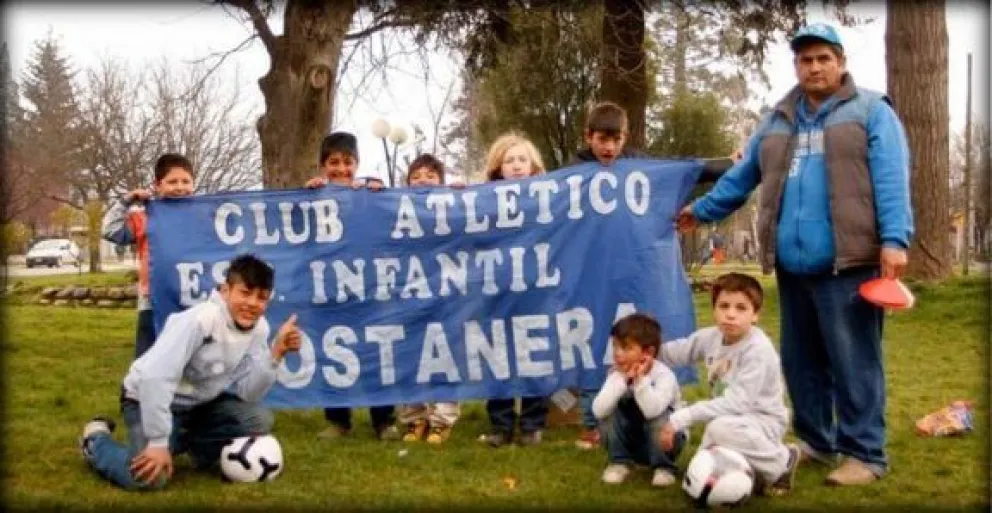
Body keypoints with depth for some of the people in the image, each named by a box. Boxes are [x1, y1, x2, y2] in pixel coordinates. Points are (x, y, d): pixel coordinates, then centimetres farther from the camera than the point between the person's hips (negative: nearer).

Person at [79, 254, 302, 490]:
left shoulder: (258, 328, -9)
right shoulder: (199, 320, -30)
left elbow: (248, 393, -11)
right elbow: (154, 376, -33)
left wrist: (276, 353, -25)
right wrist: (159, 442, -33)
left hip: (199, 403, 6)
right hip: (150, 399, -6)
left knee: (259, 420, -15)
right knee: (149, 477, -26)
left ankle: (202, 450, 11)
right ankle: (97, 439, 5)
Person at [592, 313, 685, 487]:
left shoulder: (664, 375, -24)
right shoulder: (616, 374, -13)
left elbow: (652, 410, -42)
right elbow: (598, 411, -29)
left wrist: (640, 378, -38)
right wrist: (622, 379, -34)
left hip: (664, 438, -3)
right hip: (631, 443, 3)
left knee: (659, 417, -33)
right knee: (611, 413, -22)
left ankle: (664, 467, -10)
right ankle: (619, 462, -3)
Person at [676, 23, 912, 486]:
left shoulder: (870, 111, 3)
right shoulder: (778, 122, 19)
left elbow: (891, 179, -7)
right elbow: (743, 176, 27)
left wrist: (894, 239, -17)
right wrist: (703, 209, 28)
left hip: (846, 263, -6)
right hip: (794, 266, 6)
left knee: (854, 362, -3)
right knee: (800, 360, 13)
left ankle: (865, 453, 6)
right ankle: (816, 442, 26)